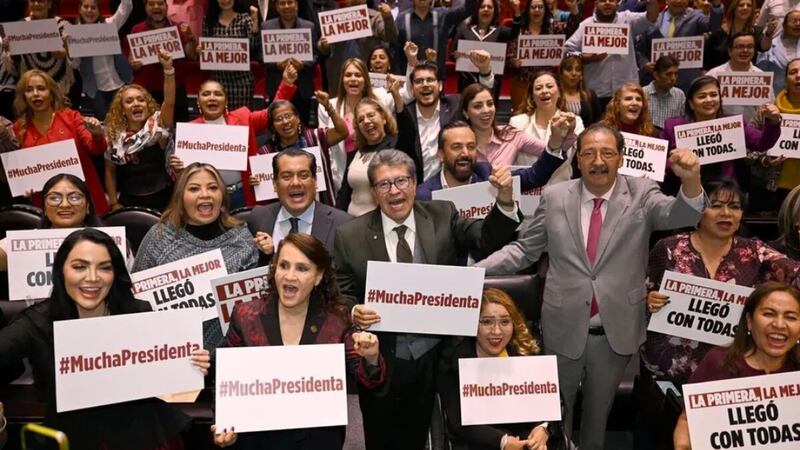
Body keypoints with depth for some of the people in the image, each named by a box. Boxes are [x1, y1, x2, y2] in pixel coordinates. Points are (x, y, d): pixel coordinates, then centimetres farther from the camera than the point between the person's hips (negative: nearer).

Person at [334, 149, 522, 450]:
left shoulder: (442, 217, -3)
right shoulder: (350, 235, -7)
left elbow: (487, 240, -11)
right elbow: (341, 294, -2)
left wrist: (505, 199, -27)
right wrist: (353, 312, -23)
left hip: (433, 358, 1)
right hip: (379, 364, -1)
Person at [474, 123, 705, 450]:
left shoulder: (642, 194, -4)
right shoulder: (554, 197, -3)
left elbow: (679, 215, -21)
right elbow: (524, 249, 0)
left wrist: (691, 180, -42)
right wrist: (473, 272, -11)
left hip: (616, 330, 0)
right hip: (563, 327, 0)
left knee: (600, 410, 21)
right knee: (557, 408, 19)